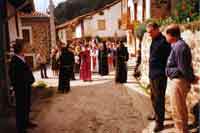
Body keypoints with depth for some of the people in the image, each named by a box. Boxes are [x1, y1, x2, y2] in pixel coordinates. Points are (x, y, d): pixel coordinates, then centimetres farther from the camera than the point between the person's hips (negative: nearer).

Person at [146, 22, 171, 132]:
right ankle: (157, 114, 38)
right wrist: (151, 72, 17)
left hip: (160, 75, -9)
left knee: (159, 98, -2)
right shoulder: (154, 41, 13)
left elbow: (168, 58, -17)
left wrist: (166, 72, -16)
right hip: (152, 74, 9)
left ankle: (160, 122, 8)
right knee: (154, 97, 20)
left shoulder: (163, 41, -15)